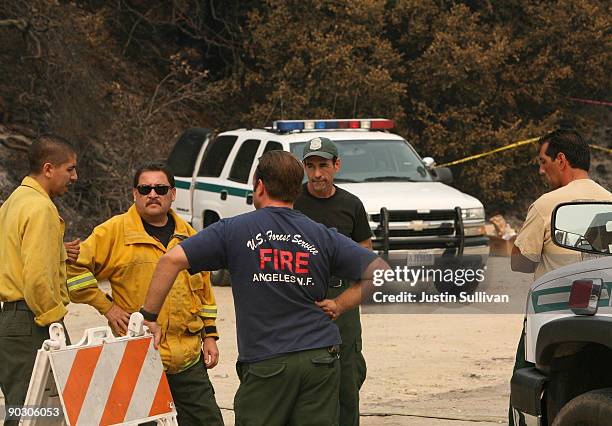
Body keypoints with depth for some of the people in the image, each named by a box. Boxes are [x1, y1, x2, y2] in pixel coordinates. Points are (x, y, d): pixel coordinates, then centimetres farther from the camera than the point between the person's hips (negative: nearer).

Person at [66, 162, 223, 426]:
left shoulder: (189, 236, 14)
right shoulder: (114, 231, -3)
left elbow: (203, 290, 21)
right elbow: (75, 269, -5)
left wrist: (209, 335, 16)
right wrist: (107, 307, -8)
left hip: (188, 357, 5)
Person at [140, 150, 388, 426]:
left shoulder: (233, 230, 0)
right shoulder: (322, 237, 7)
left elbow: (172, 259, -7)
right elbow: (380, 272, 5)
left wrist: (149, 315, -1)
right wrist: (340, 305, 8)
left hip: (265, 362, -2)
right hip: (321, 360, 2)